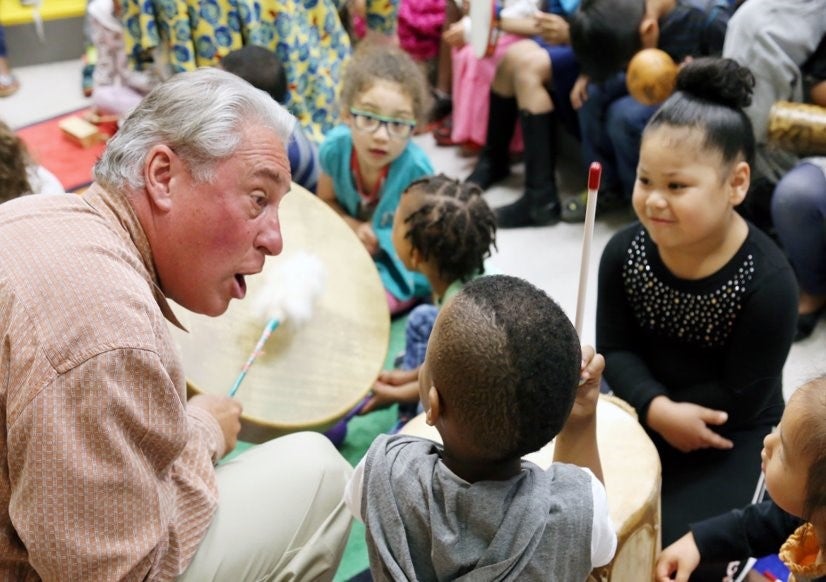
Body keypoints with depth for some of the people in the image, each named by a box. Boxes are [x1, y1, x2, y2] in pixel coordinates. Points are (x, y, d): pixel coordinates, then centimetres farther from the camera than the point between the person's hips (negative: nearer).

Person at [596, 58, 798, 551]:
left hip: (731, 435, -3)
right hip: (642, 412, 4)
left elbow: (741, 399, -21)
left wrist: (655, 407, -19)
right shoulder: (626, 251, -13)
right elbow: (616, 349, -10)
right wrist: (657, 409, -27)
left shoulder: (768, 282, -25)